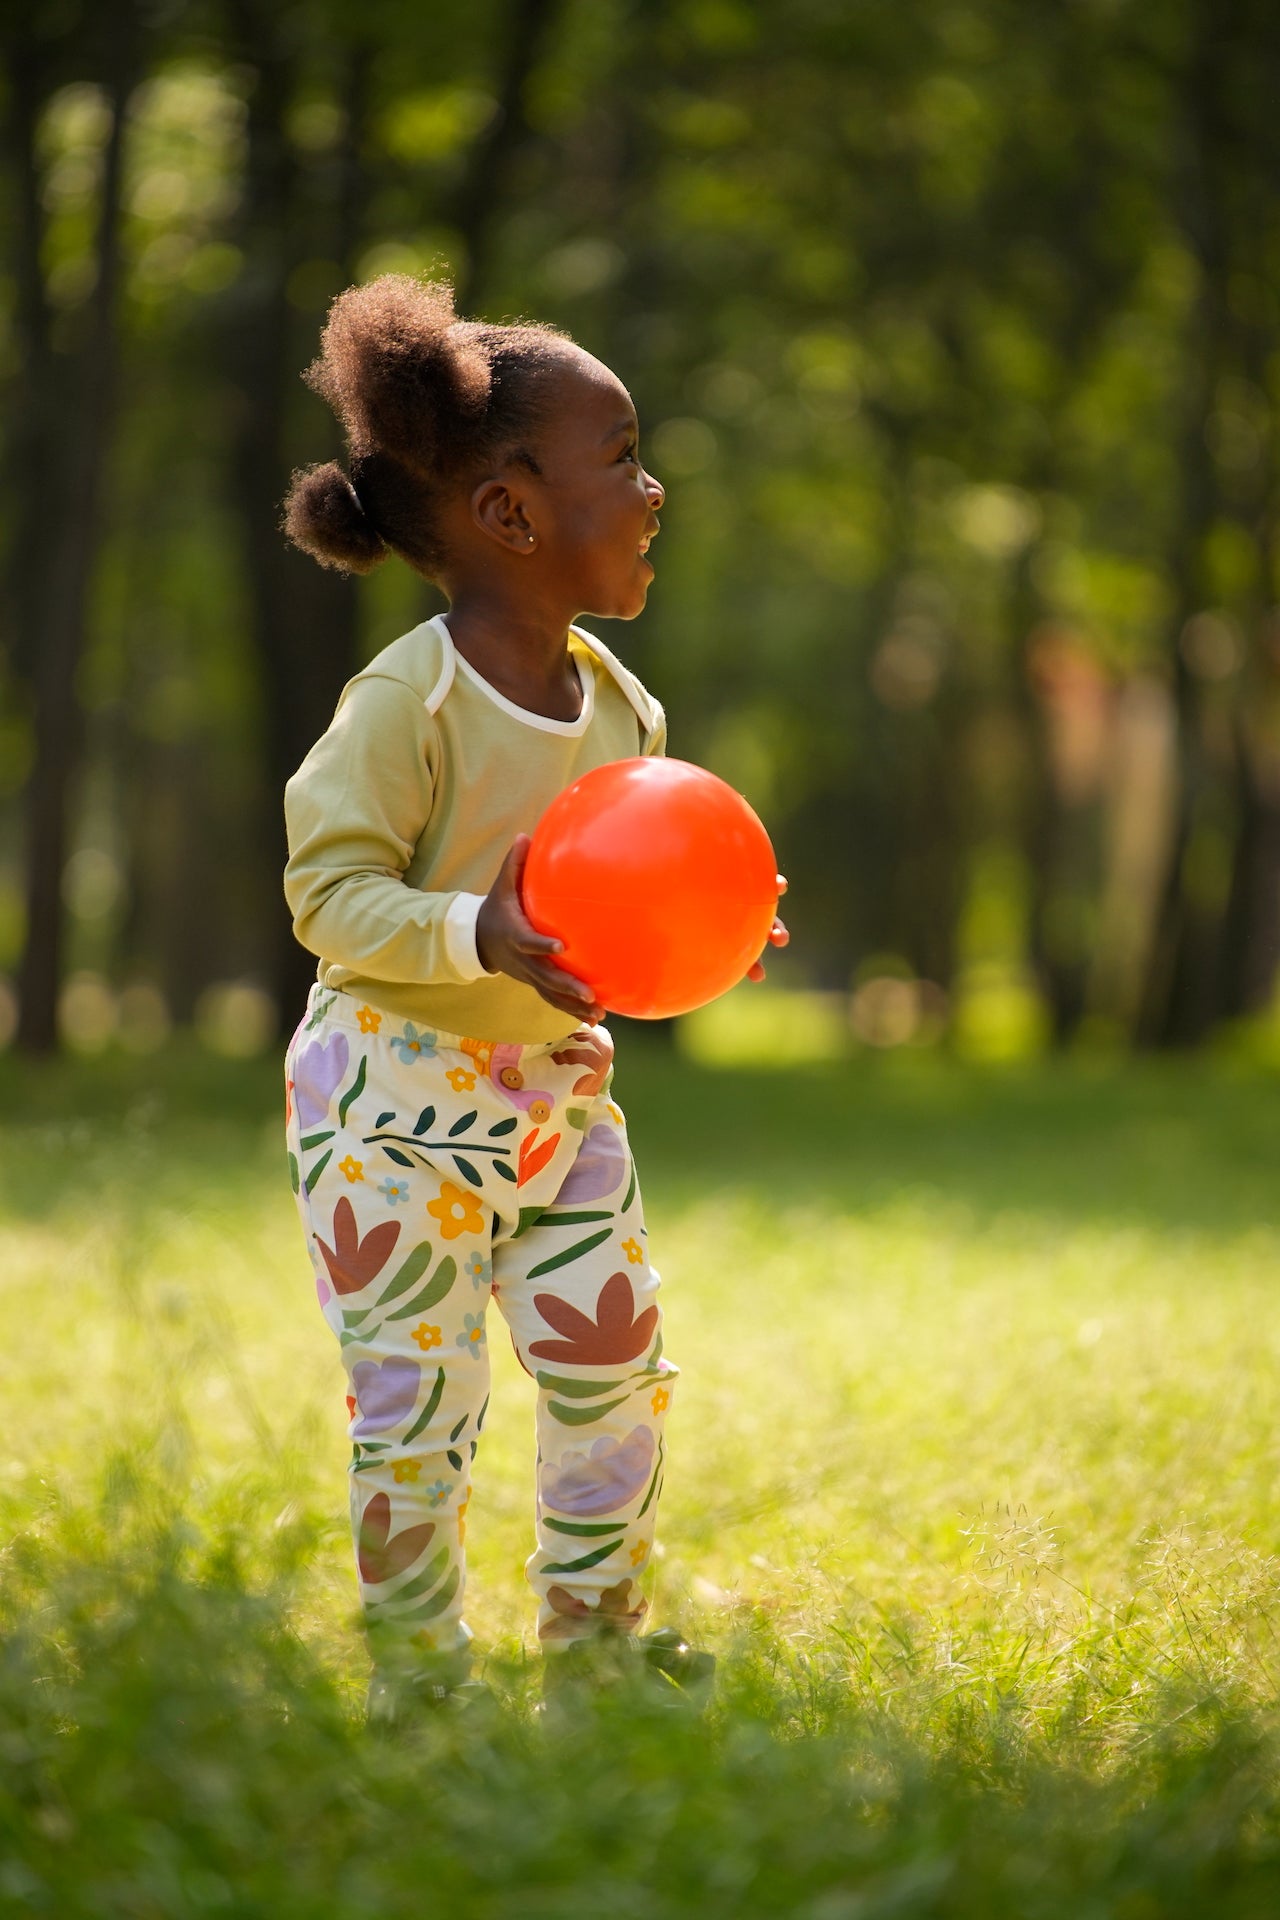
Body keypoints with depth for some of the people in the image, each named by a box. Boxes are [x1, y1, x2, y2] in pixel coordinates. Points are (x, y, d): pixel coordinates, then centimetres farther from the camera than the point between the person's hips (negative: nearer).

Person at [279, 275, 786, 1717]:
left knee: (616, 1367, 7)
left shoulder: (615, 701, 4)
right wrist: (480, 936, -35)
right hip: (396, 1092, -7)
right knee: (415, 1393, -2)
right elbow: (331, 890, -21)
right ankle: (417, 1678, 11)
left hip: (562, 1086, 7)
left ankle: (591, 1641, 24)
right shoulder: (407, 702, -20)